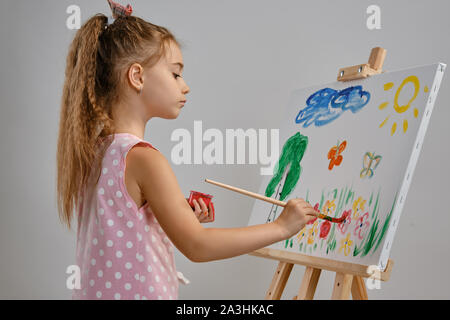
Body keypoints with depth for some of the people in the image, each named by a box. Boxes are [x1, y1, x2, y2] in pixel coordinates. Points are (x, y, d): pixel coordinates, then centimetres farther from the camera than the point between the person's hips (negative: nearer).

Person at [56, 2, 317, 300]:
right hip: (138, 292, -8)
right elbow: (197, 246, -22)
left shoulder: (93, 151, 4)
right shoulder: (143, 160, -21)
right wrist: (280, 227, -16)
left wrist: (181, 218, 5)